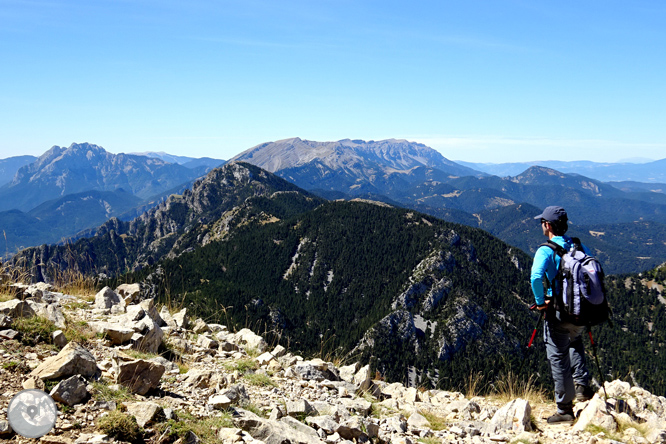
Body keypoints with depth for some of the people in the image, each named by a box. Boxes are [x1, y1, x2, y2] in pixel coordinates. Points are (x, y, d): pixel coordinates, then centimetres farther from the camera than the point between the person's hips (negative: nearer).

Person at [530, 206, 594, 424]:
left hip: (559, 312, -6)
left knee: (559, 358, 6)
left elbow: (536, 277, -29)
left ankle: (565, 409, 14)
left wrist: (540, 301, -15)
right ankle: (582, 384, 20)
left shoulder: (546, 250, -13)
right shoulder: (580, 247, 5)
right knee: (575, 343, 34)